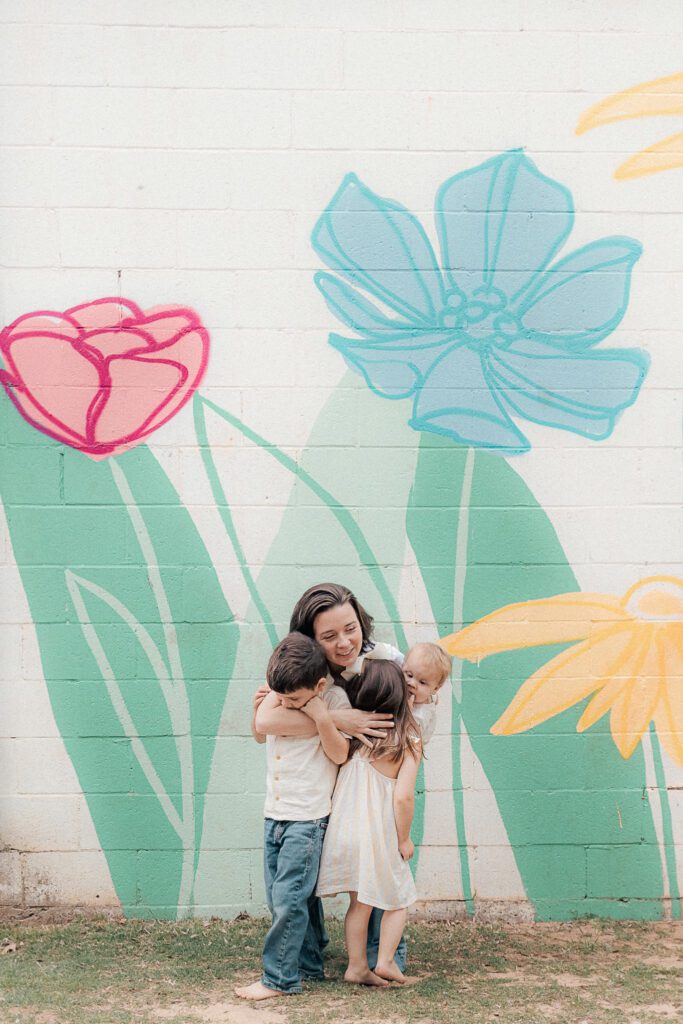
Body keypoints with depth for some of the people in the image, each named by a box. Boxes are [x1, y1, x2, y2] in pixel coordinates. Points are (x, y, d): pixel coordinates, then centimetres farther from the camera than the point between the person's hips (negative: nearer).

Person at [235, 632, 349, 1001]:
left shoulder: (333, 698, -11)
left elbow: (340, 755, -12)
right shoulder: (280, 695, 6)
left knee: (288, 899, -7)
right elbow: (260, 727, 1)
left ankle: (279, 978, 3)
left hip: (307, 818, -7)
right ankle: (309, 966, 26)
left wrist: (321, 718, -23)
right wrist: (276, 693, -4)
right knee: (289, 898, 13)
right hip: (274, 814, 7)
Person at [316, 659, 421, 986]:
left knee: (359, 903, 18)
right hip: (379, 836, -4)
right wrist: (404, 839, -5)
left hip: (345, 830, 4)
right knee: (398, 900, 18)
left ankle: (357, 966, 22)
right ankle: (385, 961, 14)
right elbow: (403, 797, -18)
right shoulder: (408, 741, -14)